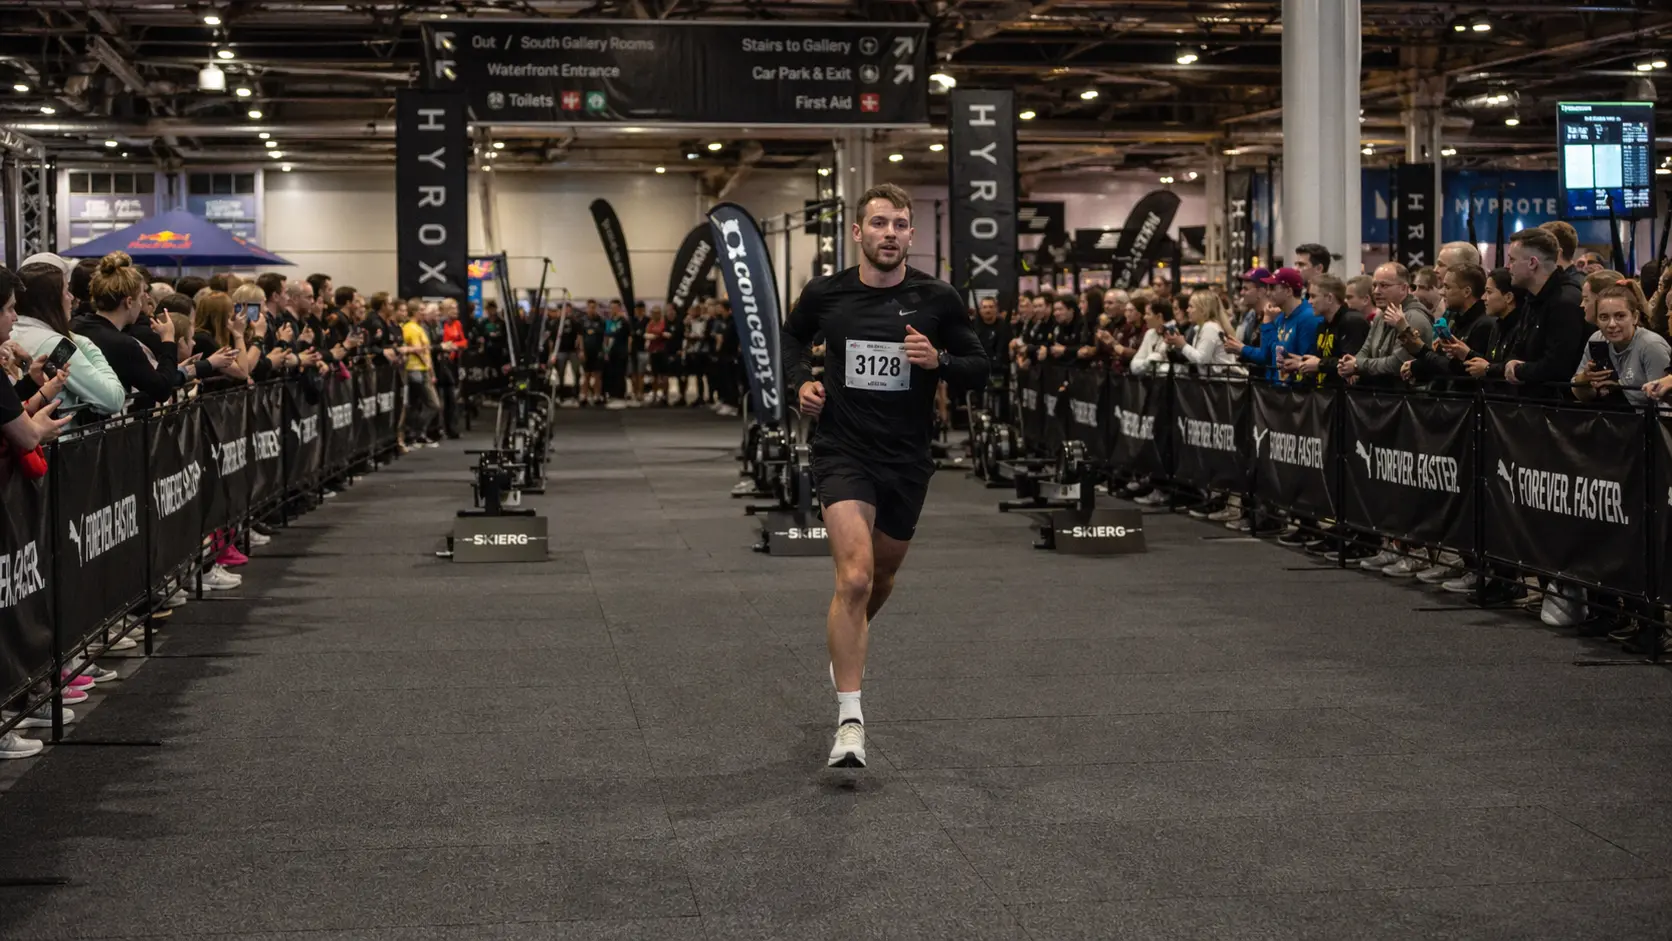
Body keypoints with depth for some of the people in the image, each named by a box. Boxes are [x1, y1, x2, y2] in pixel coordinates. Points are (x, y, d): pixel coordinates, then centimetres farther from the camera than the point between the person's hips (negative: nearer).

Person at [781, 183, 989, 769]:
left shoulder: (937, 300, -5)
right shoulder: (824, 295, -4)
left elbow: (978, 371, 3)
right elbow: (791, 337, 18)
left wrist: (938, 361, -17)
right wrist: (801, 381, 0)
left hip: (907, 459, 3)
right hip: (842, 451, -3)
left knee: (882, 576, 22)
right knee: (855, 576, -21)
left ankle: (846, 645, 56)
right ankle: (849, 722, -17)